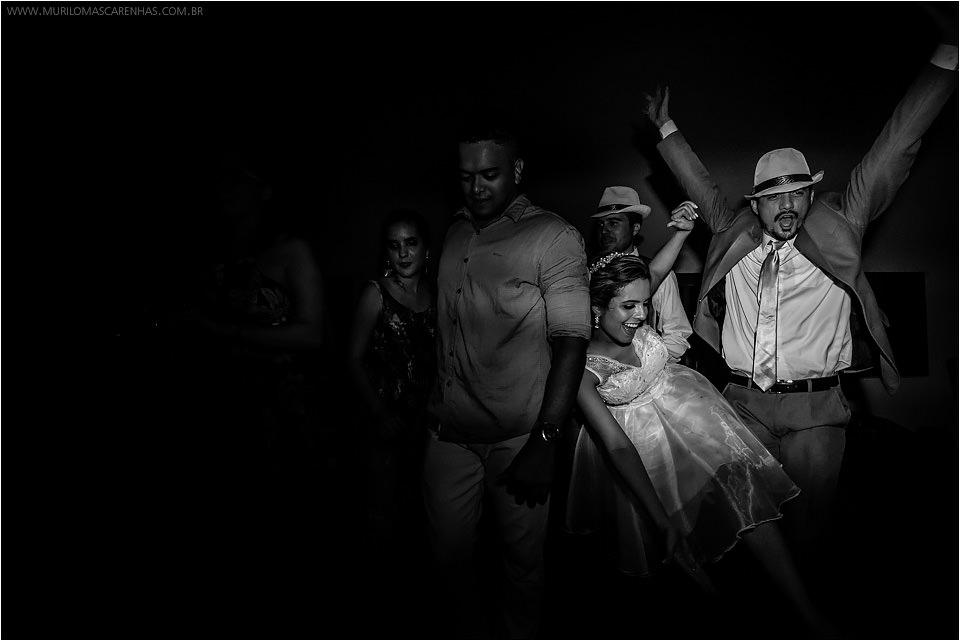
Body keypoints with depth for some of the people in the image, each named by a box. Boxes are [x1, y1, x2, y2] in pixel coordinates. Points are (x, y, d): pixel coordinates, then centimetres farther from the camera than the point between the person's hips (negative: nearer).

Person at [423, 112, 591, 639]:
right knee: (449, 555, 12)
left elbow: (571, 341, -12)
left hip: (519, 435, -4)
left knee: (521, 561, 9)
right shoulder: (456, 232, 11)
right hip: (449, 430, 5)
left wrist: (544, 442, -17)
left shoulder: (554, 237, -6)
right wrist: (429, 404, 9)